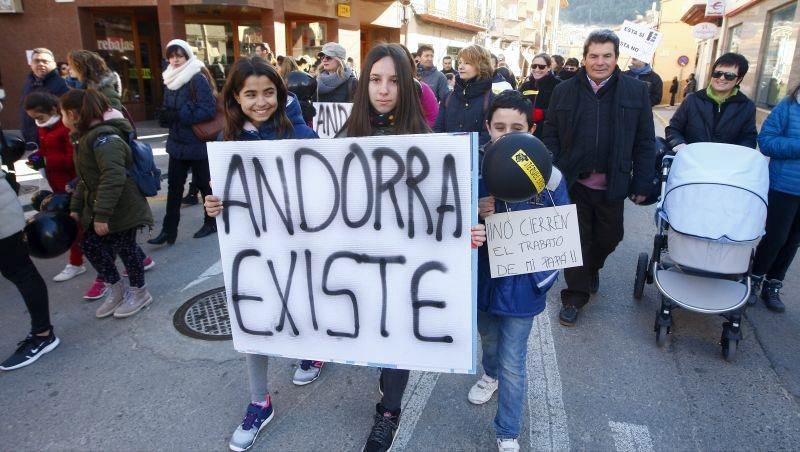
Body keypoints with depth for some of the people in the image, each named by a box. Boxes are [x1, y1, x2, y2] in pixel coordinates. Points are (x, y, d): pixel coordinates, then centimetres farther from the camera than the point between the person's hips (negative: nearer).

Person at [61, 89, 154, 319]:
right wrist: (76, 207, 18)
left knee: (125, 247, 3)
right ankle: (116, 288, 29)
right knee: (90, 246, 13)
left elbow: (113, 178, -31)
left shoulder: (104, 138, -22)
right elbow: (86, 178, 19)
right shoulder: (87, 137, 12)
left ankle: (139, 292, 23)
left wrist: (102, 214, -31)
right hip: (97, 208, 10)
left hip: (122, 210, -10)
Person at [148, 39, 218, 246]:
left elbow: (209, 110, -22)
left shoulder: (198, 79, -13)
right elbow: (168, 109, 18)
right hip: (178, 141, 7)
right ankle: (169, 230, 14)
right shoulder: (171, 79, 11)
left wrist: (180, 116, -21)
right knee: (174, 185, 8)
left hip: (198, 142, -7)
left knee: (203, 183, 7)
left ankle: (211, 222, 26)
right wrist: (166, 116, -5)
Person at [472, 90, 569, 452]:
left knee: (512, 364, 7)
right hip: (481, 277, 2)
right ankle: (490, 373, 61)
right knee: (488, 338, 28)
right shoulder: (472, 168, -11)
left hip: (521, 283, -2)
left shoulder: (548, 175, -13)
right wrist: (474, 215, -26)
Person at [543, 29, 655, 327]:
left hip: (612, 185, 1)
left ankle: (591, 268, 46)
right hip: (573, 182, -1)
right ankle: (575, 296, 20)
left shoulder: (636, 91, 0)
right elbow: (550, 136, 2)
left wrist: (642, 183, -3)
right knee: (577, 241, 6)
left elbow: (645, 142, 1)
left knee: (609, 238, 15)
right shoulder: (564, 91, 1)